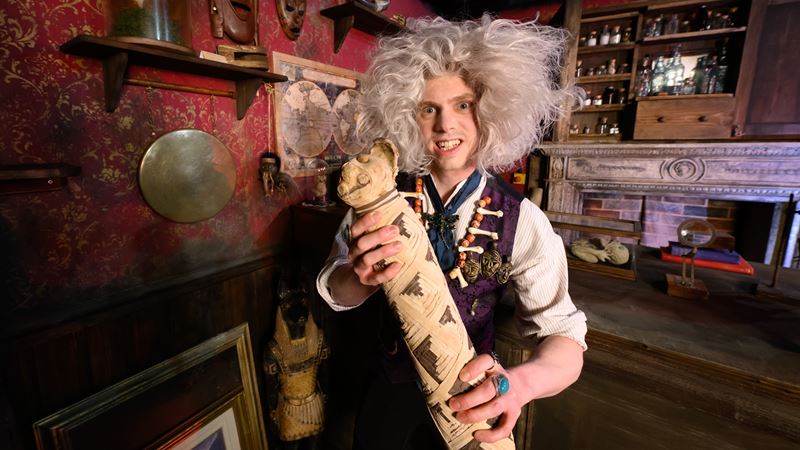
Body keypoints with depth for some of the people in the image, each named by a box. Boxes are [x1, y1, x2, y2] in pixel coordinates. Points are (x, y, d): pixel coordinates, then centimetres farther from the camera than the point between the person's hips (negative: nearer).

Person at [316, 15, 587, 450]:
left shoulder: (521, 220, -19)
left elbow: (563, 333, -20)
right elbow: (334, 292, -15)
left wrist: (520, 381, -42)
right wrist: (362, 276, -39)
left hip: (471, 397, -1)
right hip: (392, 386, 2)